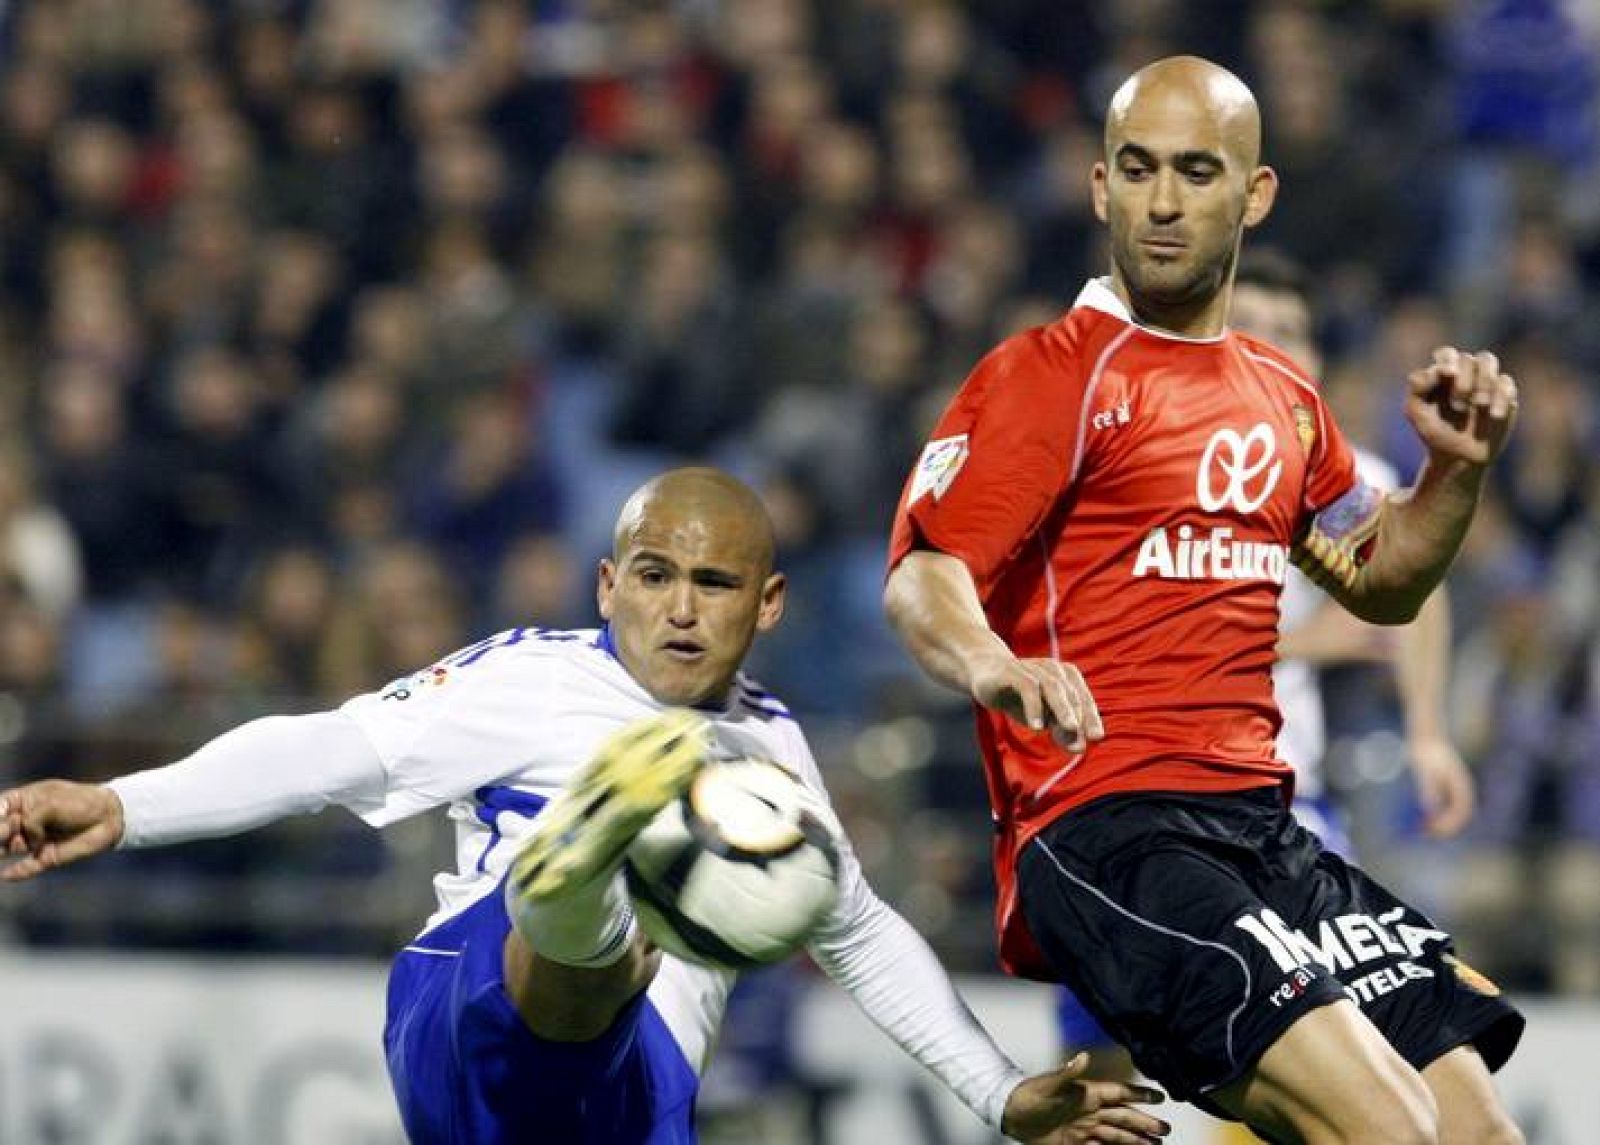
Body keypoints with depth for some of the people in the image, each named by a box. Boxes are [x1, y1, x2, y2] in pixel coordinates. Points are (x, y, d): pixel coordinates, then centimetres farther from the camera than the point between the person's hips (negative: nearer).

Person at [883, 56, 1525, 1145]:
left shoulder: (1284, 396, 19)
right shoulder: (1054, 374, -2)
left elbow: (1379, 581, 34)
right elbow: (921, 577, -14)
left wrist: (1456, 469, 14)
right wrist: (989, 662, -36)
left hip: (1261, 829, 7)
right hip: (1100, 833, -7)